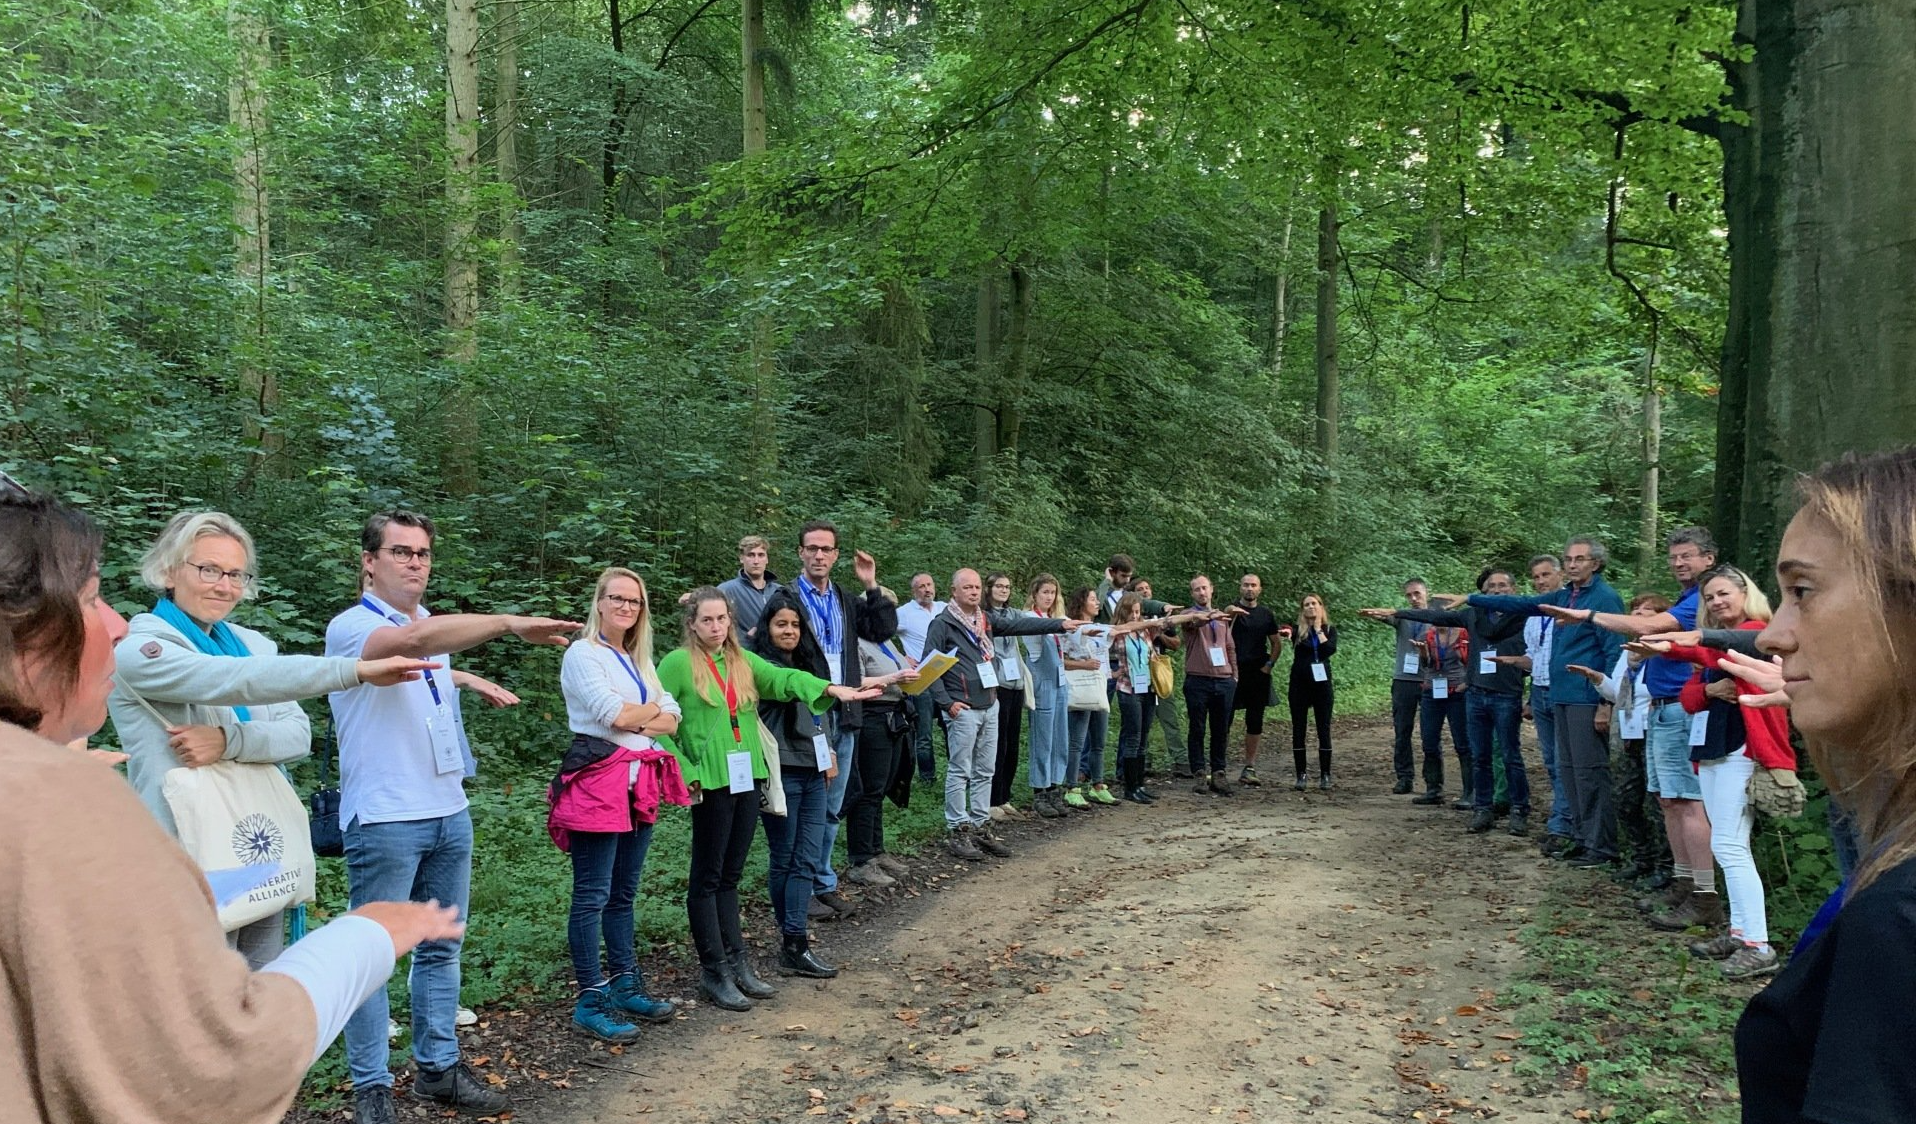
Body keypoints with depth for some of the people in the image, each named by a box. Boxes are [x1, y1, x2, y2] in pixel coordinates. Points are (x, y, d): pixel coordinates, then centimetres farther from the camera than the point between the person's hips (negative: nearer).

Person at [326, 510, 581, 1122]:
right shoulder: (352, 627, -12)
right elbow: (414, 641, -34)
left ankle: (438, 1069, 24)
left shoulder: (436, 626, 13)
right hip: (385, 821, -7)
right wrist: (510, 624, -41)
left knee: (440, 948, 13)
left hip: (450, 815, 7)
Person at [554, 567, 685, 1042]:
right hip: (599, 780, -8)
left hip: (640, 783, 8)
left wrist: (635, 718, -9)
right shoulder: (582, 653, -4)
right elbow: (612, 713, -17)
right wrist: (652, 709, 0)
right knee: (592, 896, -5)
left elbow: (671, 720, 9)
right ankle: (591, 1002, 0)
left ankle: (625, 987, 21)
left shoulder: (639, 661, 19)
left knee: (624, 893, 13)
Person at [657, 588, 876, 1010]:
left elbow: (783, 678, -2)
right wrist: (682, 773, -14)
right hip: (710, 781, -6)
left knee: (730, 875, 13)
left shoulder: (742, 660, 12)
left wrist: (832, 689, -17)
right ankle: (714, 972, 10)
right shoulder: (677, 664, -6)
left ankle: (737, 963, 20)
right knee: (707, 876, 2)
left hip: (747, 778, 6)